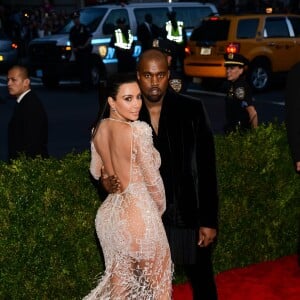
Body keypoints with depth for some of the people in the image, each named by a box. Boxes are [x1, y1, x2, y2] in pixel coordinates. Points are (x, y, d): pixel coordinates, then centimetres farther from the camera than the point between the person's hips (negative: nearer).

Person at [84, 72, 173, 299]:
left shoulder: (99, 129, 2)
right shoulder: (139, 130, -20)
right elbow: (152, 178, -13)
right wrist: (160, 208, 5)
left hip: (109, 213, 7)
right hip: (139, 213, -7)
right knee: (158, 281, 14)